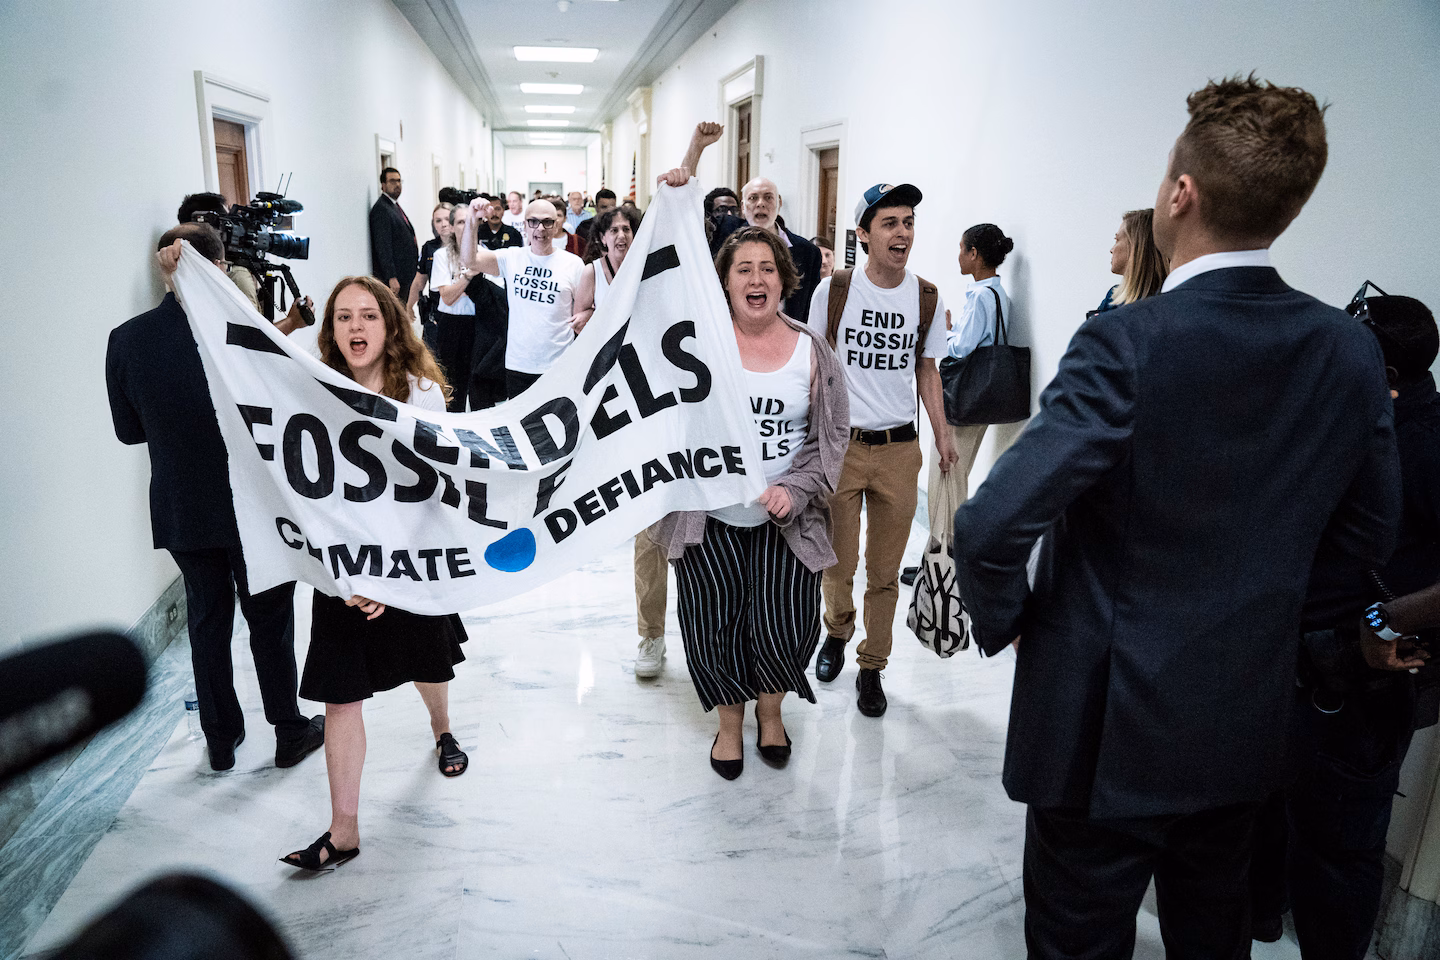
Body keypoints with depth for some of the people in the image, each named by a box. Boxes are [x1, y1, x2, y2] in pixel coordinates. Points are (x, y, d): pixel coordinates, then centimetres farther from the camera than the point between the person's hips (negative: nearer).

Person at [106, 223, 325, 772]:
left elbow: (128, 430, 2)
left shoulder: (126, 340, -7)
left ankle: (221, 739, 31)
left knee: (207, 621, 18)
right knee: (270, 619, 12)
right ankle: (290, 732, 26)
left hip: (180, 512, 3)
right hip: (254, 505, -3)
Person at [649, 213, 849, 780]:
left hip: (785, 520, 1)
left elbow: (832, 434, 2)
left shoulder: (811, 350, 1)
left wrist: (795, 490, -11)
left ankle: (770, 711, 34)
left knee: (783, 630, 1)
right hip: (709, 519, 0)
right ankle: (730, 722, 35)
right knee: (715, 629, 7)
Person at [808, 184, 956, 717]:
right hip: (839, 445, -1)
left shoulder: (928, 298, 3)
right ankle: (837, 632, 39)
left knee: (885, 571, 9)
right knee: (837, 563, 8)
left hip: (900, 450, 2)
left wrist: (943, 434, 5)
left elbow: (927, 372, 12)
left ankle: (871, 667, 26)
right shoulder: (833, 290, -3)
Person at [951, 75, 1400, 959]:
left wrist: (1004, 622, -8)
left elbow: (993, 526, -28)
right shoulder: (1352, 353, -4)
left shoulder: (1129, 343, -23)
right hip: (1247, 722, 6)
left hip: (1106, 723, -5)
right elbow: (1367, 538, 7)